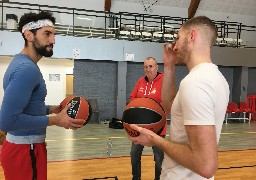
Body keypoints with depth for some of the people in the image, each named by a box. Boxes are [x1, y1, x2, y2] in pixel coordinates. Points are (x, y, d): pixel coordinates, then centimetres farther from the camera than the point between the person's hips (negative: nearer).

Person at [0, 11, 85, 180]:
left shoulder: (23, 63, 10)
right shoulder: (27, 68, -22)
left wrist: (52, 109, 8)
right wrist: (55, 120, -22)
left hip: (23, 145, 10)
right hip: (26, 149, -10)